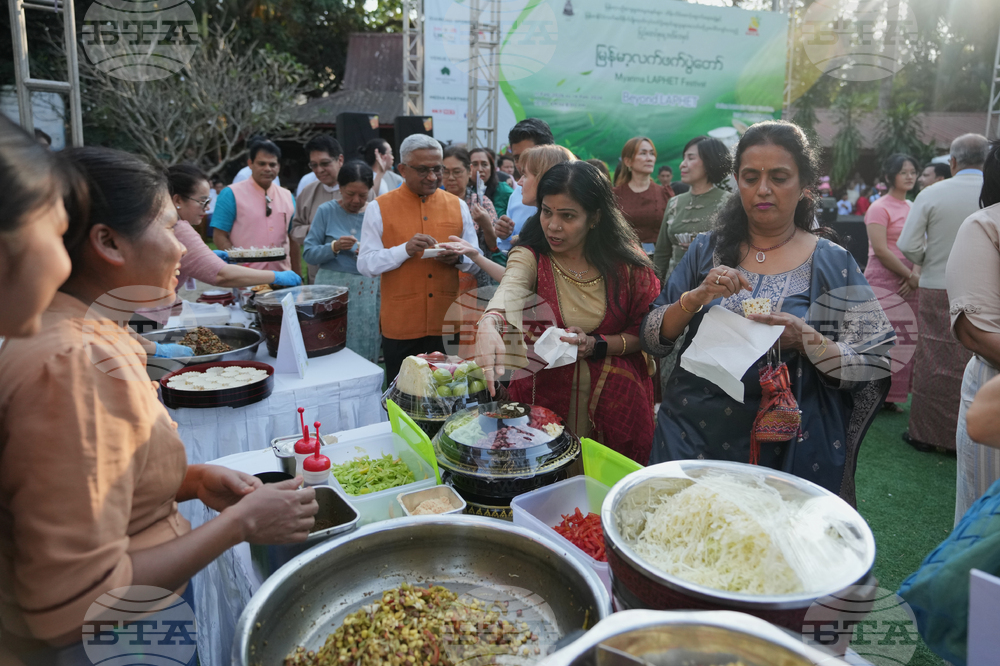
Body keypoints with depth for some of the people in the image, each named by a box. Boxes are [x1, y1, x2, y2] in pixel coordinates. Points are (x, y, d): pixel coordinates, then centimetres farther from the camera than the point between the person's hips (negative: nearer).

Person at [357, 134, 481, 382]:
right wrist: (405, 250, -20)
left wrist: (459, 258, -12)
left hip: (449, 325, 2)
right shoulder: (379, 208, 0)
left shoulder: (458, 206, 7)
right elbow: (365, 264, -5)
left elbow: (476, 262, 10)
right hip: (400, 327, -2)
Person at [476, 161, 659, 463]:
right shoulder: (530, 256, -9)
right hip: (546, 392, 0)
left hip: (615, 398, 1)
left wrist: (596, 345, -19)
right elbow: (510, 288, -31)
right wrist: (489, 323, -53)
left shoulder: (626, 259, -6)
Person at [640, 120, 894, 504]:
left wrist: (805, 339, -21)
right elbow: (652, 339, -3)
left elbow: (874, 368, -6)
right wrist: (696, 297, -19)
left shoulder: (832, 264, -2)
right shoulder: (707, 251, 2)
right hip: (691, 439, 2)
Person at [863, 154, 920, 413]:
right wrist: (910, 275, -11)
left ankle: (890, 396, 16)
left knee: (905, 338, 7)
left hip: (907, 282, 7)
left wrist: (915, 274, -6)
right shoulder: (879, 208, -7)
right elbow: (880, 250, -15)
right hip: (883, 282, -7)